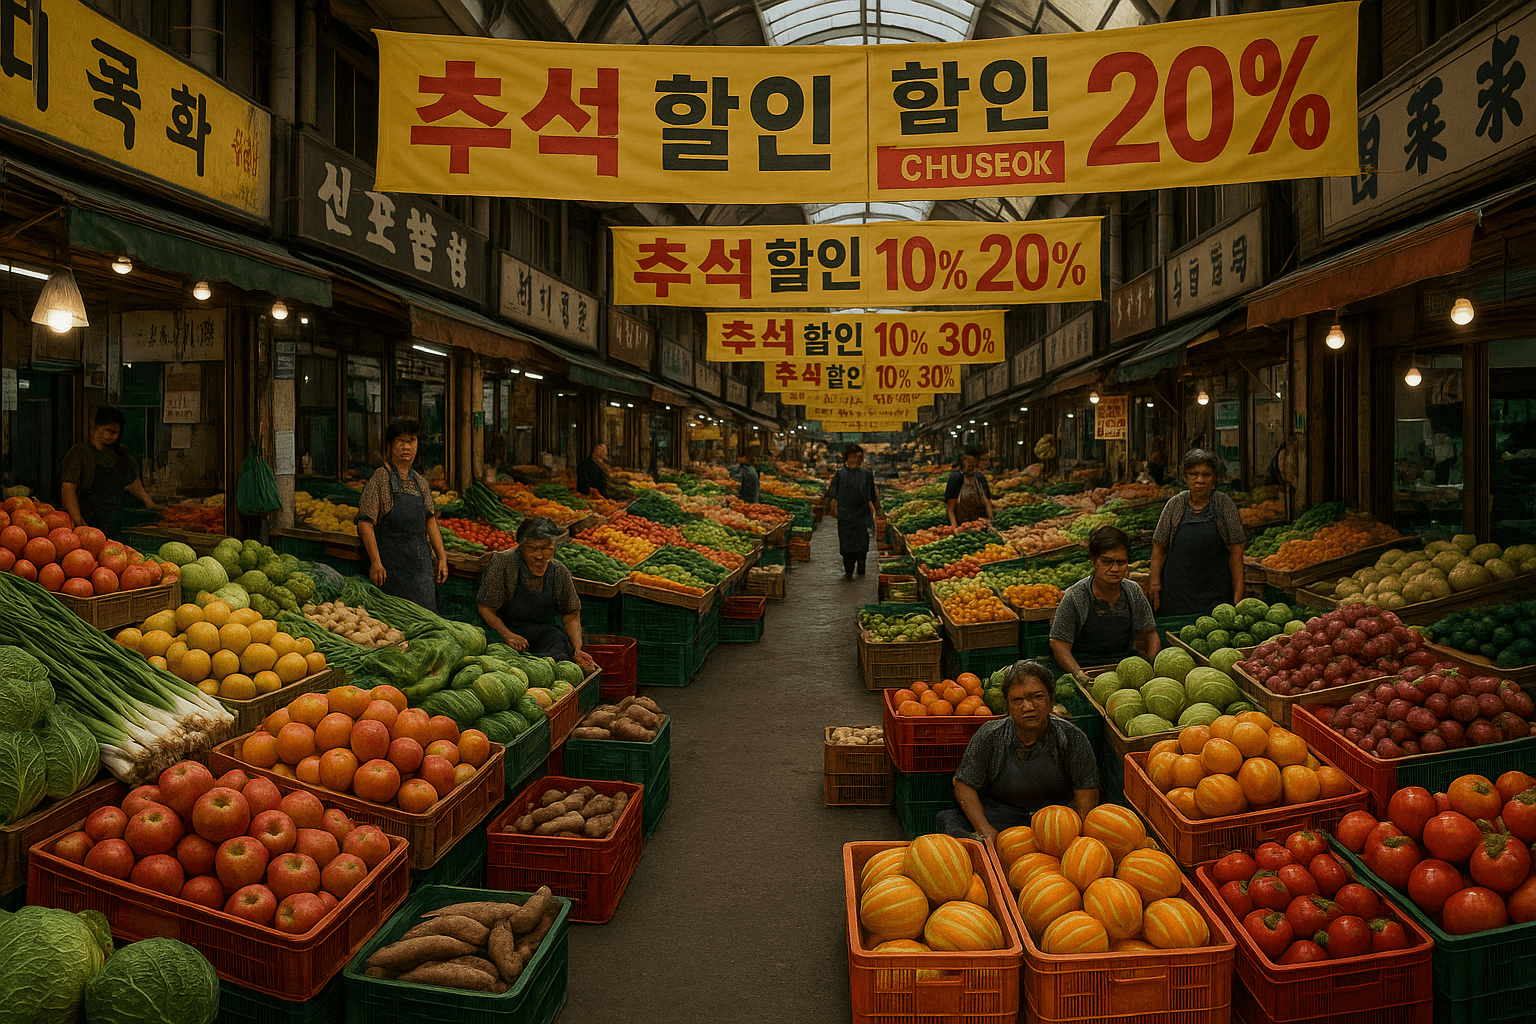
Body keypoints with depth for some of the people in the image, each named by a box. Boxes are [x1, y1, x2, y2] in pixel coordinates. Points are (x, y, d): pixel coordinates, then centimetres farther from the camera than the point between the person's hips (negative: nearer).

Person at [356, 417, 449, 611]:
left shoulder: (420, 482, 14)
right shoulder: (380, 477, -4)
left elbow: (430, 521, 16)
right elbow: (365, 523, -9)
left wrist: (442, 558, 9)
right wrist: (375, 562, -16)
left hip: (420, 561, 6)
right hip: (390, 563, -5)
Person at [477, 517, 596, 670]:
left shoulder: (560, 572, 0)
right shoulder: (503, 562, -11)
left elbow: (571, 616, 10)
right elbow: (485, 608, -9)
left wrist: (577, 650, -7)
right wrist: (507, 635, -26)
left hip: (544, 631, 2)